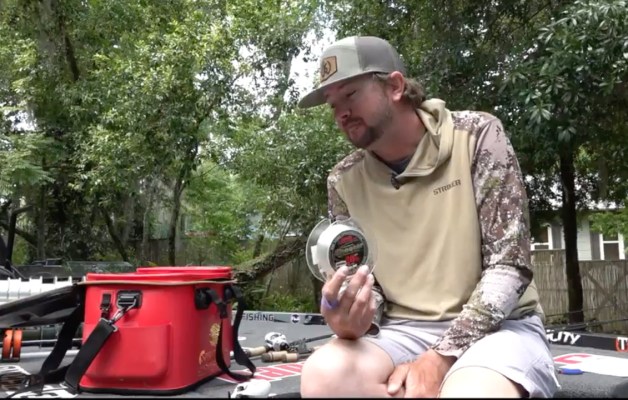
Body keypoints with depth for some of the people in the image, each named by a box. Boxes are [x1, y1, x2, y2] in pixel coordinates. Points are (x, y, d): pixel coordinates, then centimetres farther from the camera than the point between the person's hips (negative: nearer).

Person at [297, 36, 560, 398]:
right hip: (404, 331, 4)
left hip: (497, 326, -3)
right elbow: (359, 288, 5)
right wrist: (347, 322, -20)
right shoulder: (344, 181, 2)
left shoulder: (477, 135, -8)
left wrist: (439, 358, -21)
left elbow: (509, 266, -12)